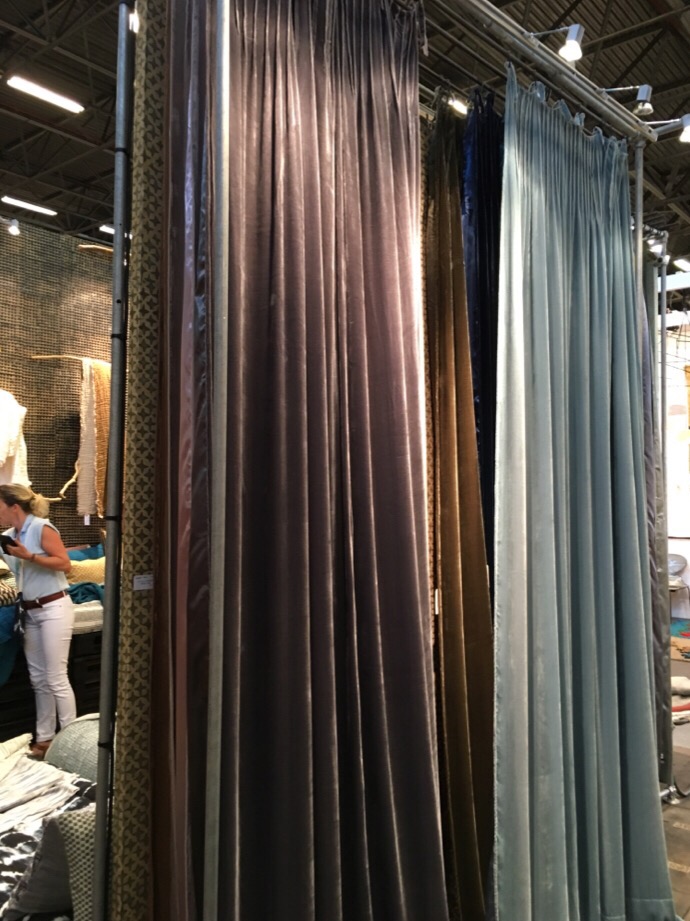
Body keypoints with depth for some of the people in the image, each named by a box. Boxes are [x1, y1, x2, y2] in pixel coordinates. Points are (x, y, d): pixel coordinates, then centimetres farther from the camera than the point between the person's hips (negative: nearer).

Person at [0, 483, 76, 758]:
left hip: (53, 609, -8)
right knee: (38, 679, 13)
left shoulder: (41, 527, -11)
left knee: (56, 679, -4)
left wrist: (28, 556, -19)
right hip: (31, 612, 8)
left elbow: (65, 563, -15)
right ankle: (45, 738, 23)